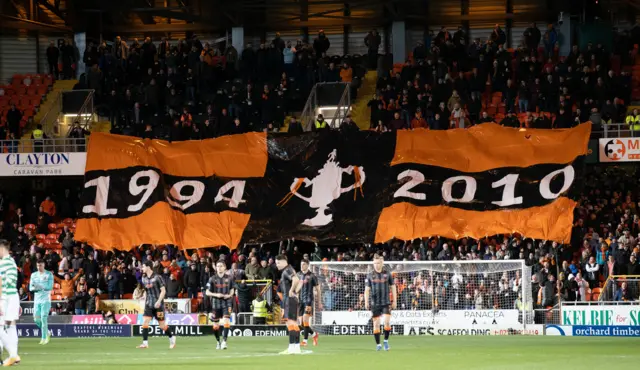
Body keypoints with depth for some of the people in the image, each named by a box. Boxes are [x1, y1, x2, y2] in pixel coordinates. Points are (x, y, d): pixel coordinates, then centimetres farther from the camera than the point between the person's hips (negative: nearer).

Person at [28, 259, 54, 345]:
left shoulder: (49, 274, -1)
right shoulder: (34, 275, 12)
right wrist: (34, 288, -15)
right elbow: (30, 288, 8)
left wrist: (40, 286, -21)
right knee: (36, 319, 0)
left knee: (43, 318, -12)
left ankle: (44, 338, -7)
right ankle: (47, 333, 22)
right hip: (37, 299, 5)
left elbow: (50, 287, -9)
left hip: (46, 300, -5)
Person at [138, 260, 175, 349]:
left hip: (158, 305, -5)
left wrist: (159, 301, -20)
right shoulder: (144, 278, 7)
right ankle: (145, 343, -12)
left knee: (162, 324, 2)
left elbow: (163, 291, -10)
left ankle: (172, 339, 25)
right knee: (145, 321, -12)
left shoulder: (157, 277, -11)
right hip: (148, 304, 5)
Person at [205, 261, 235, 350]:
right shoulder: (212, 279, -1)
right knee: (215, 325, 7)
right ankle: (218, 342, 28)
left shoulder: (229, 278, 3)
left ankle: (224, 341, -21)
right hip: (216, 303, 1)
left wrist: (229, 295, -7)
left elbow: (232, 289, 14)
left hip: (226, 303, -1)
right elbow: (207, 292, 2)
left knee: (226, 321, -20)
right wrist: (216, 295, -16)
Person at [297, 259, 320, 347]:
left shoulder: (312, 276, -2)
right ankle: (314, 334, 26)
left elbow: (317, 289, 3)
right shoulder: (298, 275, 11)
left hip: (309, 300, -6)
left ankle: (305, 340, -15)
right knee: (301, 322, 4)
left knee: (305, 320, -17)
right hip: (300, 300, 6)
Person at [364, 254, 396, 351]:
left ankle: (386, 341, 3)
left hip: (386, 303, -1)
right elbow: (367, 289, 5)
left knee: (387, 322, -14)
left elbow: (393, 287, 10)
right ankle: (378, 344, 10)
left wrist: (394, 301, 6)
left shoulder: (387, 274, 4)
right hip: (375, 303, 1)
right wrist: (366, 301, -6)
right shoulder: (370, 275, 4)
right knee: (376, 323, 1)